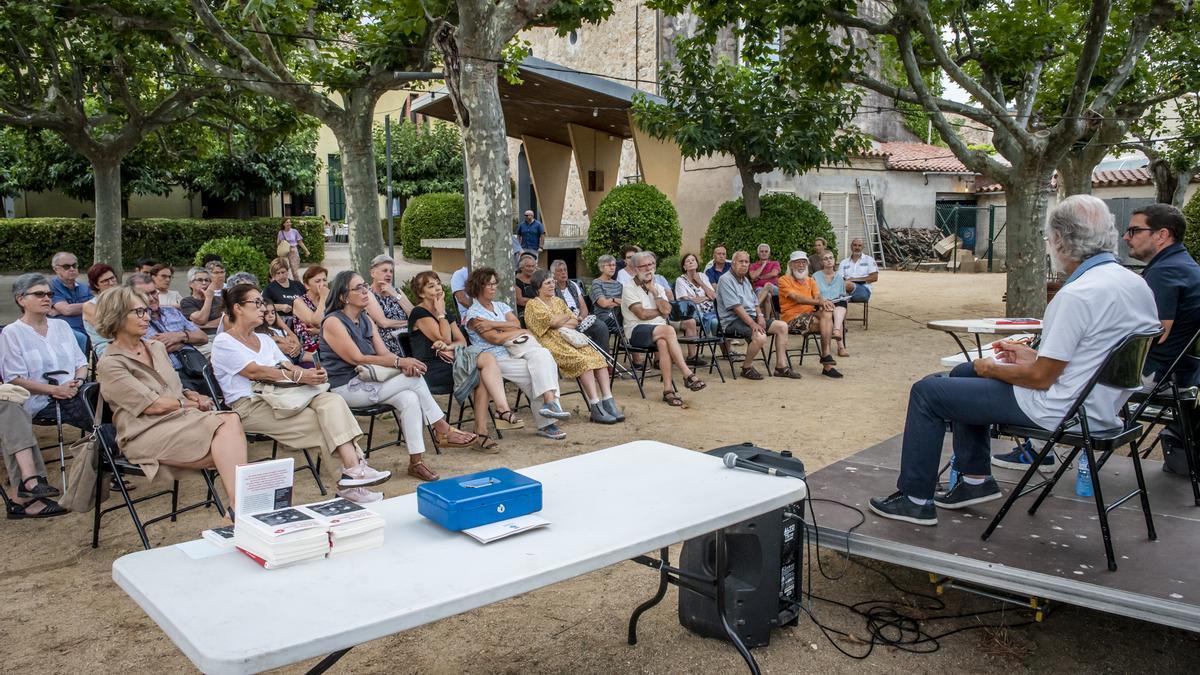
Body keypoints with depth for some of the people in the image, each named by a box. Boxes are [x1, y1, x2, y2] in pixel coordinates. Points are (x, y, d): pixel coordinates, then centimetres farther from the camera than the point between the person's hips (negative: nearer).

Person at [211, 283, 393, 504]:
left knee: (332, 401, -22)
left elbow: (288, 366, 12)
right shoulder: (223, 343, -1)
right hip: (249, 407, -6)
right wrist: (299, 376, -25)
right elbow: (254, 371, -16)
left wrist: (311, 373, -12)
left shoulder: (264, 339, 24)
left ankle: (354, 467, -34)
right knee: (327, 421, -24)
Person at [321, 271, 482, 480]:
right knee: (414, 379, -20)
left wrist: (404, 362, -18)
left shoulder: (365, 320, 12)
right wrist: (399, 362, -24)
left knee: (410, 398, -22)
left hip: (365, 380, 7)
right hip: (346, 388, -7)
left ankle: (416, 461, -22)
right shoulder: (333, 322, -12)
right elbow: (357, 359, -19)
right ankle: (443, 431, -8)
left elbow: (384, 353, 5)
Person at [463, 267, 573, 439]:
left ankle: (550, 401, -33)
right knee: (537, 372, -24)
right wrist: (521, 332, 0)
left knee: (542, 355, -25)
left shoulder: (501, 306, 21)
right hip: (496, 359, -6)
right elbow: (496, 338, -11)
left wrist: (494, 324, -11)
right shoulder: (473, 314, 0)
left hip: (516, 351, 6)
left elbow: (516, 324, 3)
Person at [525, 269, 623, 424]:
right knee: (583, 361, -31)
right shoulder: (533, 305, 4)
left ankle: (608, 401, -28)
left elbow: (576, 322, 15)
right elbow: (553, 321, -9)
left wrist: (560, 323, -3)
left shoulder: (558, 301, 25)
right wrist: (567, 316, 8)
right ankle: (595, 407, -35)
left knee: (598, 357, -21)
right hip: (552, 344, -7)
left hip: (569, 340, 7)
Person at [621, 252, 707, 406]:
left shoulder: (658, 287, 20)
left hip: (659, 332, 4)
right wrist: (661, 311, 4)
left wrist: (654, 292, -1)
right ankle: (687, 374, -35)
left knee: (663, 342, -35)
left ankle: (668, 389, -40)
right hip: (637, 331, -4)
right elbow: (642, 314, -10)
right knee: (668, 330, -33)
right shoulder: (629, 288, 2)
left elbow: (667, 311, 1)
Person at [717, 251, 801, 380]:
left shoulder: (745, 280, 20)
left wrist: (760, 315, 0)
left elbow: (755, 302, 22)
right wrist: (752, 324, -24)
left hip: (751, 317, 10)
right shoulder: (726, 280, -11)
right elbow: (736, 307, -20)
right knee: (760, 337, -33)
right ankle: (747, 368, -9)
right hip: (733, 321, -10)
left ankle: (781, 367, 1)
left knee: (782, 326, -1)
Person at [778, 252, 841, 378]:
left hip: (811, 316, 5)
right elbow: (797, 298, -15)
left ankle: (826, 357, -29)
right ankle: (827, 364, -21)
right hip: (792, 319, -5)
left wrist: (823, 302, -22)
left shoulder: (810, 281, 22)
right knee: (827, 325, -25)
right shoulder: (784, 280, 1)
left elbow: (818, 297, 4)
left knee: (827, 313, -28)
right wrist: (820, 302, -25)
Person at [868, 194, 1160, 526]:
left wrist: (992, 368, -5)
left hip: (1058, 409, -10)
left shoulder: (1078, 294, -27)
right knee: (963, 374, 24)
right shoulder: (1135, 283, 3)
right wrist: (1031, 354, 14)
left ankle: (916, 499, 8)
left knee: (926, 392, -1)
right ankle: (976, 479, 28)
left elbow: (1041, 378, -22)